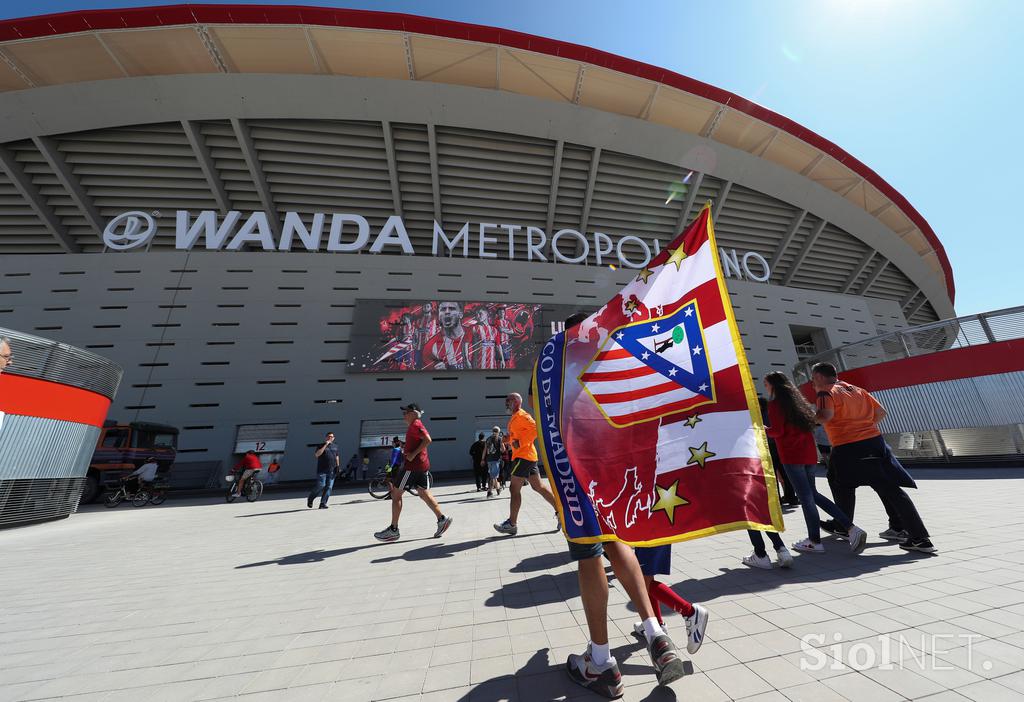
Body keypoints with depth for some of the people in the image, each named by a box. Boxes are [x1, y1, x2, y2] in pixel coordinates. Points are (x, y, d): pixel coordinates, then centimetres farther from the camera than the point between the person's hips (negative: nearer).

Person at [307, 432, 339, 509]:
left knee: (329, 487, 0)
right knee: (321, 486, -6)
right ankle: (310, 499, 20)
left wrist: (338, 466, 13)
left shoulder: (335, 447, 14)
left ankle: (323, 503, 5)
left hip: (332, 471, 4)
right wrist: (325, 445, -20)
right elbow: (317, 454, -18)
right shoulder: (321, 446, -1)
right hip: (322, 470, -4)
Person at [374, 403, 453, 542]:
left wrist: (413, 454, -22)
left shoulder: (415, 425, -12)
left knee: (396, 494, 2)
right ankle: (442, 519, 8)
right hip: (422, 465, 10)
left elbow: (428, 440, -25)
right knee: (424, 494, 12)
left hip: (412, 465, -10)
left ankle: (393, 530, 10)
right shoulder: (416, 425, 18)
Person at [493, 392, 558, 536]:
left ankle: (511, 524, 6)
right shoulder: (515, 418, 19)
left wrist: (520, 442, -22)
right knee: (538, 487, 12)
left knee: (514, 489, -3)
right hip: (529, 456, 10)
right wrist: (508, 439, 11)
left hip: (523, 456, -10)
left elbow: (535, 428, -22)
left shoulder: (521, 415, -10)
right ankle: (559, 511, 16)